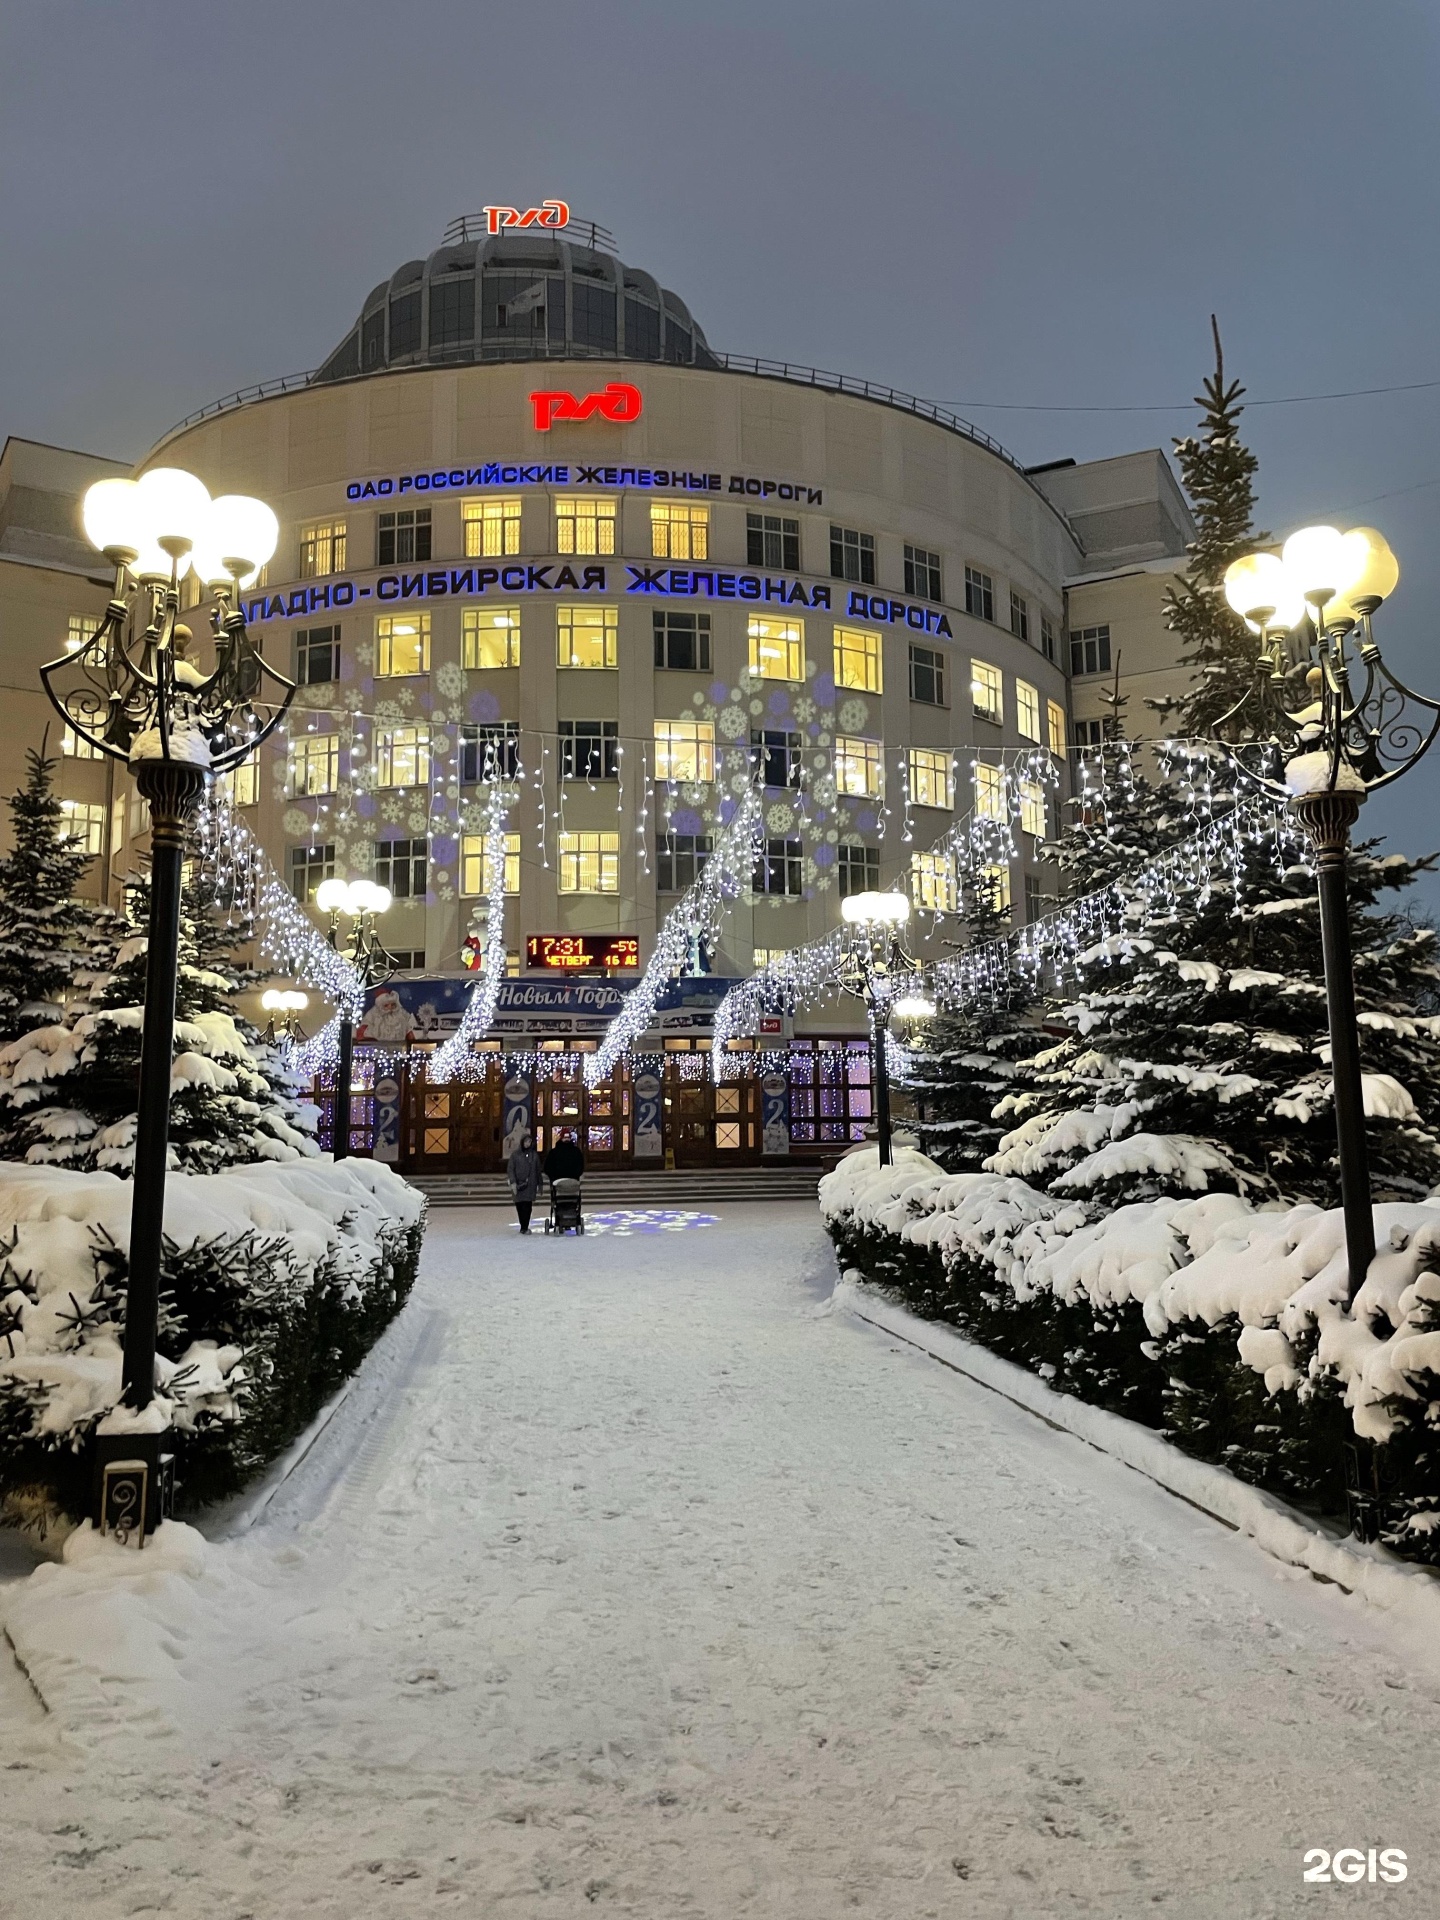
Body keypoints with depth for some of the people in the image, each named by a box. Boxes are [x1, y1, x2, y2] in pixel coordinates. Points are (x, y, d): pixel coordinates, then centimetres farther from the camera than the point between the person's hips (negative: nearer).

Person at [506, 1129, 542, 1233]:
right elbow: (510, 1169, 0)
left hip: (530, 1185, 0)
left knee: (527, 1206, -10)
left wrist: (538, 1184, 10)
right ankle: (524, 1227, 12)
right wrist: (513, 1182, -10)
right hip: (518, 1185, 0)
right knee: (519, 1205, 0)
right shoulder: (515, 1154, 5)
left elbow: (538, 1170, 13)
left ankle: (524, 1228, -10)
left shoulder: (534, 1155, 11)